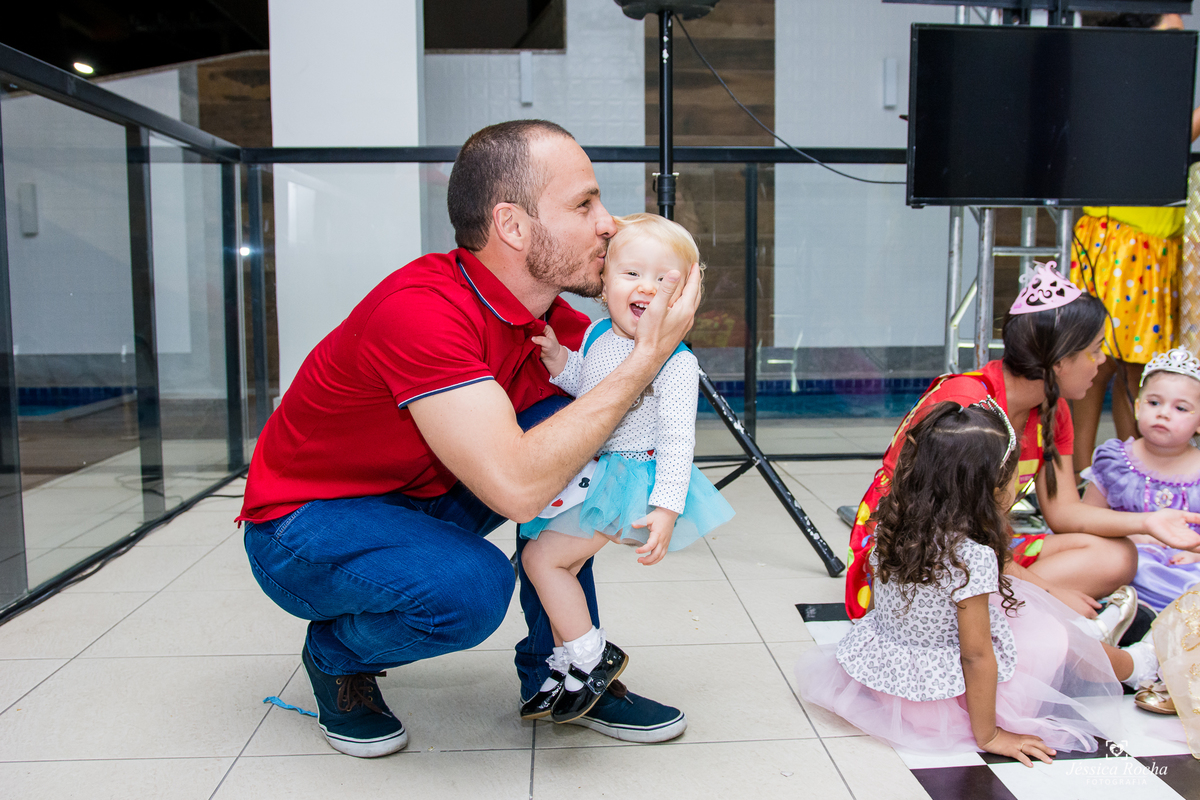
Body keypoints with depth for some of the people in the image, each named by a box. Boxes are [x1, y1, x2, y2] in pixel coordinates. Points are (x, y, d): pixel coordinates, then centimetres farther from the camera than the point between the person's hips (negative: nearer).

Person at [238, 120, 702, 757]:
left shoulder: (548, 313, -6)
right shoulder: (420, 309, -33)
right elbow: (516, 486, -39)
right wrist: (646, 357, -33)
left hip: (423, 501, 8)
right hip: (302, 525, -7)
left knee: (564, 424, -11)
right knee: (471, 586, -34)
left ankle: (559, 670, 1)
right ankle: (336, 655, 2)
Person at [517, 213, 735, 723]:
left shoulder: (677, 362, -19)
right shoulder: (598, 334, 2)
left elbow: (677, 441, -21)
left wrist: (667, 508, -28)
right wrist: (560, 361, -1)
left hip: (630, 480, -8)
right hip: (589, 473, 8)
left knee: (542, 557, -9)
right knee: (559, 566, 16)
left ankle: (591, 656, 7)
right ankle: (570, 664, 34)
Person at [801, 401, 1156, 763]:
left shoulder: (894, 524, -10)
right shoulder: (971, 557, -29)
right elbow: (976, 655, -21)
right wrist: (988, 736, -9)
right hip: (942, 690, -7)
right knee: (1056, 637, 10)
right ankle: (1134, 665, 38)